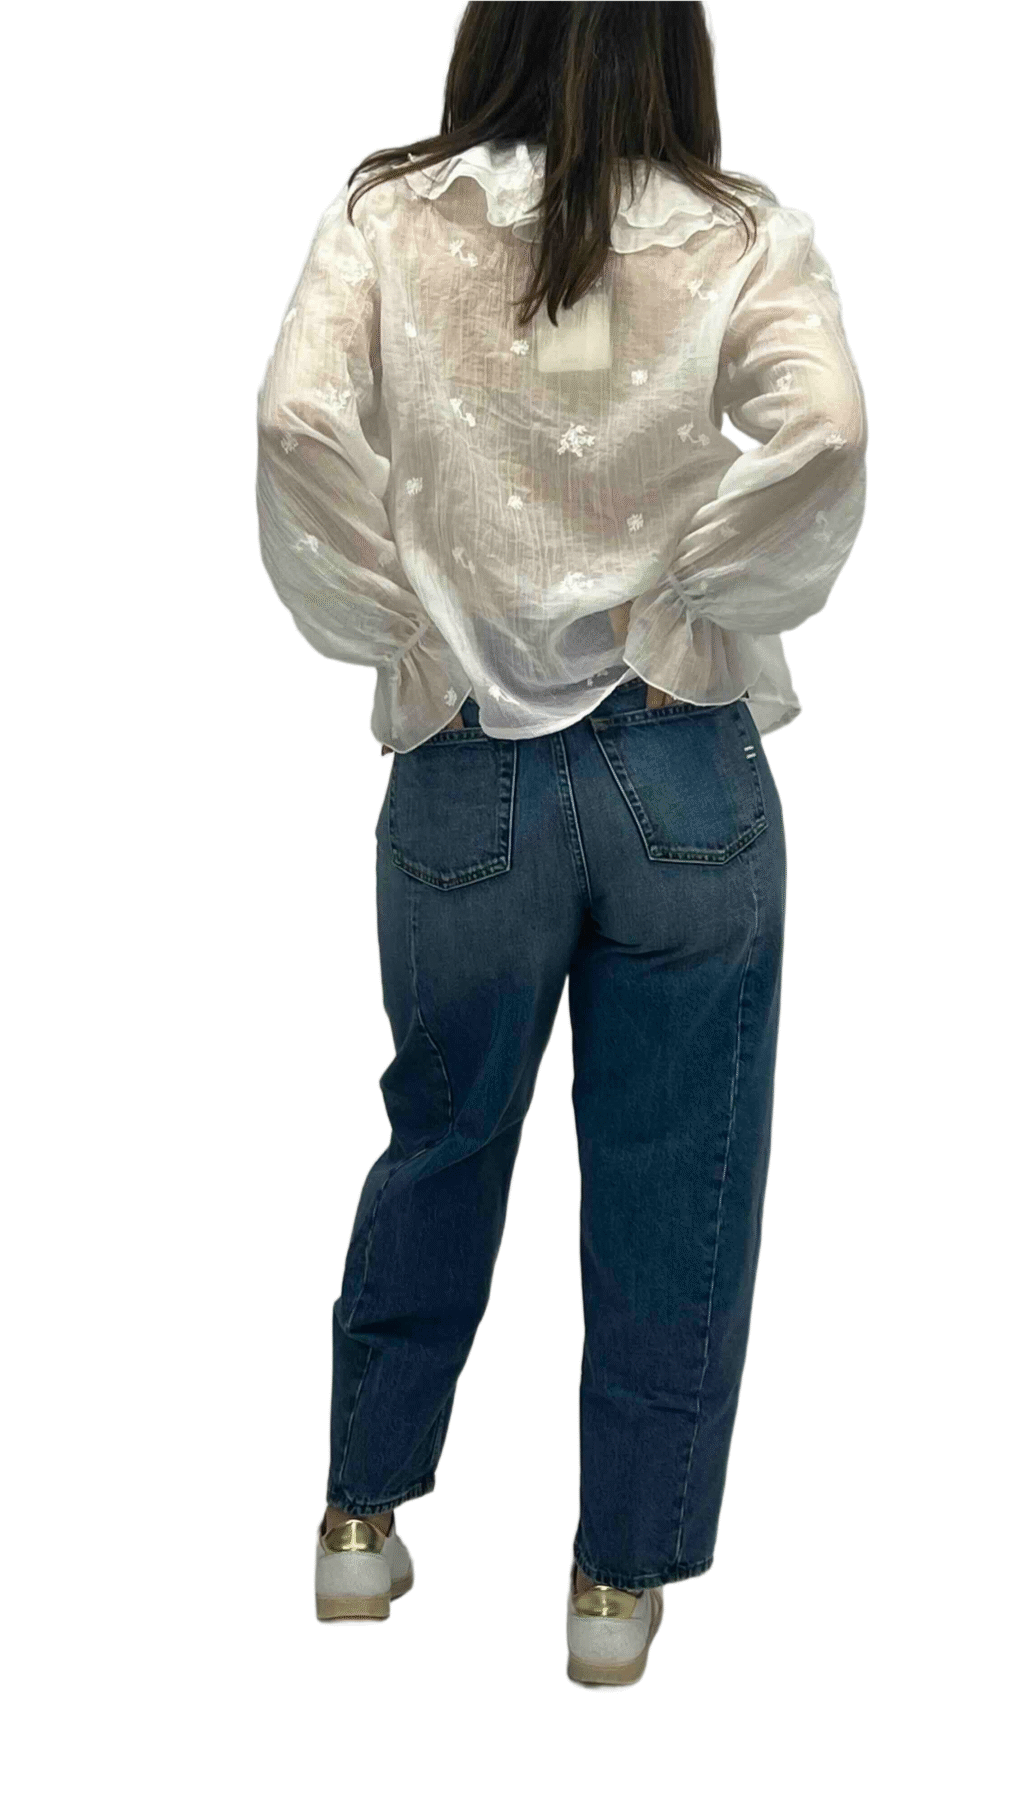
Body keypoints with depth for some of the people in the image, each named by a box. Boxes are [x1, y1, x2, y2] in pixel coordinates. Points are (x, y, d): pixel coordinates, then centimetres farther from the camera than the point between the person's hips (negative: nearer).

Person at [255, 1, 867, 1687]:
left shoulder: (390, 217, 0)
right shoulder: (744, 235, -2)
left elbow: (299, 423, -15)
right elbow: (825, 435, -19)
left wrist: (392, 630, -3)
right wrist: (698, 614, -6)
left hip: (465, 780, 2)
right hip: (685, 776, -1)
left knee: (442, 1139, 23)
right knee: (669, 1185, 13)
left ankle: (363, 1517, 33)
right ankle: (621, 1578, 25)